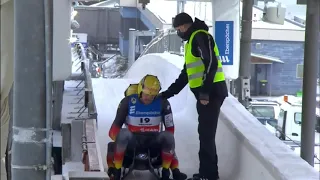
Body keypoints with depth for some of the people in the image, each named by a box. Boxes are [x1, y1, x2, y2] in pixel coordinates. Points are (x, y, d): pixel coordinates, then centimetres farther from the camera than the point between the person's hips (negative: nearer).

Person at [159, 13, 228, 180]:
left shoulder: (200, 36, -7)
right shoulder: (191, 42, 24)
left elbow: (211, 63, -20)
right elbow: (185, 75, 28)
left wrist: (205, 91, -24)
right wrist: (167, 94, 26)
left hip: (211, 92, -10)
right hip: (205, 93, 10)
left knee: (206, 134, -8)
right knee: (205, 134, 11)